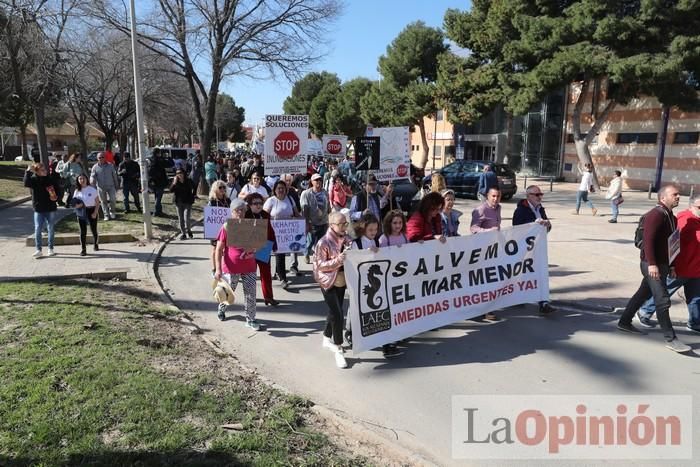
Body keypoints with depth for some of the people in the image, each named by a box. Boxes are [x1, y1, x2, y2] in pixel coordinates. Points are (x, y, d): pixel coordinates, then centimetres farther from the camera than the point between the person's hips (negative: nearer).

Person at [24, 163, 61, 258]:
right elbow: (26, 183, -26)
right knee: (37, 229, -2)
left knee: (51, 229, 9)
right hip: (38, 209, -1)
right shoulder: (34, 179, -5)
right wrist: (28, 171, -29)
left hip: (51, 209, 1)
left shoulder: (51, 180, 1)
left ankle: (51, 249, 21)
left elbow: (57, 191, 11)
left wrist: (55, 197, -9)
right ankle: (38, 250, 7)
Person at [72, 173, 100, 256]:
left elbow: (97, 202, -2)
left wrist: (95, 212, -12)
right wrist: (77, 205, -15)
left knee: (93, 230, 7)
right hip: (81, 212, 2)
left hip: (91, 211, -1)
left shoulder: (92, 189, -2)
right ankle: (83, 249, 4)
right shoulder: (77, 191, 5)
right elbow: (74, 203, 9)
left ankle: (96, 244, 33)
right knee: (83, 231, 0)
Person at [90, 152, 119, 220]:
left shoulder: (110, 166, 4)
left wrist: (116, 185, 9)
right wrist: (92, 185, -21)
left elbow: (114, 176, 9)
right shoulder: (95, 167, 1)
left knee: (112, 200, -5)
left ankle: (112, 213, 18)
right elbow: (92, 177, -4)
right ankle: (106, 215, 12)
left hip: (110, 186, 0)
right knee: (103, 202, 5)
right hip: (100, 187, 0)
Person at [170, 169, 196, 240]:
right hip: (178, 202, 4)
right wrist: (174, 183, -16)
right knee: (180, 218, 8)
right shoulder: (175, 180, 3)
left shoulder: (188, 181, -6)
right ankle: (183, 233, 18)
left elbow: (189, 190, -16)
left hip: (187, 202, -4)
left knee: (187, 218, -11)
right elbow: (171, 190, -6)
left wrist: (182, 182, -20)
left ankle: (188, 230, 17)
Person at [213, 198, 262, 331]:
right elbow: (219, 249, -9)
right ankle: (221, 309, 45)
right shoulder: (226, 227, -9)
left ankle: (250, 319, 16)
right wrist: (218, 269, -16)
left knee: (251, 293, 3)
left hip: (249, 267, 3)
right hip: (232, 267, -3)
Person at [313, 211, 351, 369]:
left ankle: (327, 339, 39)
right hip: (328, 283, -7)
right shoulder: (324, 242, -16)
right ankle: (338, 350, 2)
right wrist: (337, 261, -27)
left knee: (334, 312, 18)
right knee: (337, 314, -10)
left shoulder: (345, 240, 3)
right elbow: (320, 265, -16)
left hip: (342, 281, 7)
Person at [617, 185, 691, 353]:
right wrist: (651, 264, -29)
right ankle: (670, 339, -4)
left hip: (662, 264, 10)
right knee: (663, 300, -8)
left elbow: (670, 244, 20)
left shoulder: (671, 217, 15)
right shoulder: (656, 214, -15)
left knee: (643, 294, 18)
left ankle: (624, 322, 30)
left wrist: (671, 266, 20)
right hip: (652, 265, -10)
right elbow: (648, 240, -23)